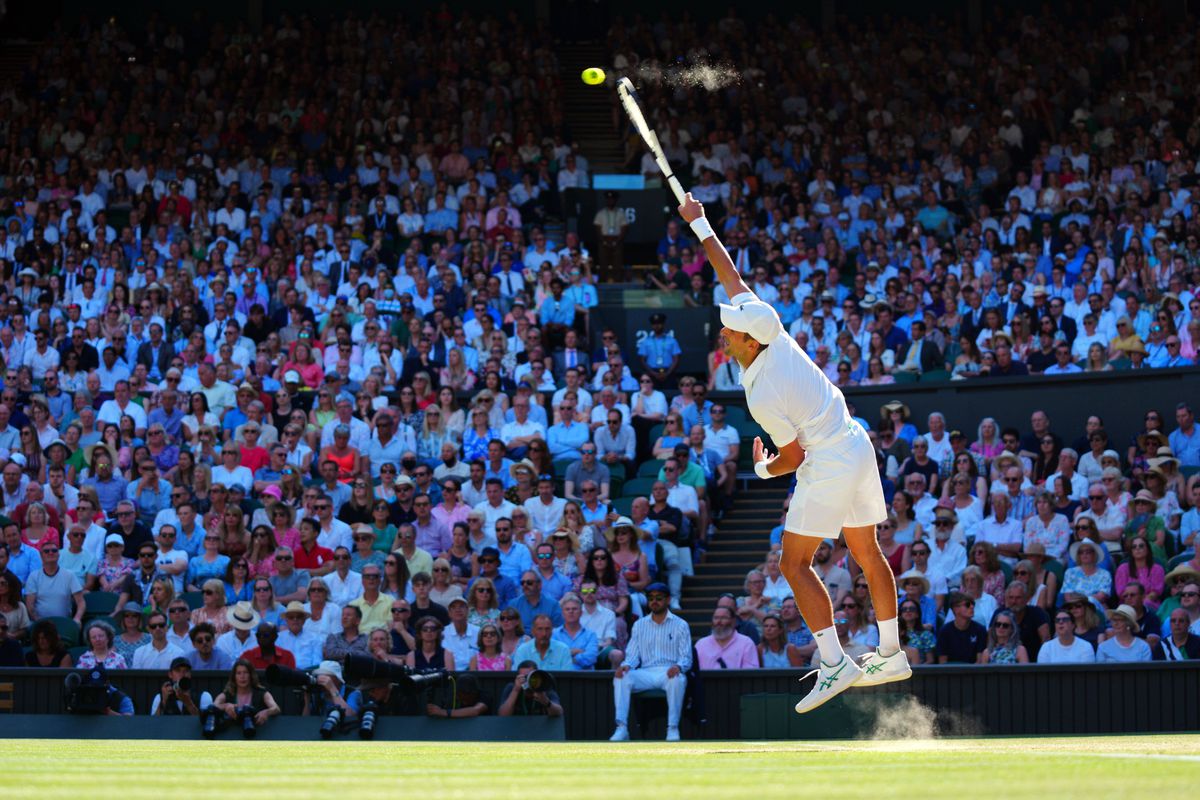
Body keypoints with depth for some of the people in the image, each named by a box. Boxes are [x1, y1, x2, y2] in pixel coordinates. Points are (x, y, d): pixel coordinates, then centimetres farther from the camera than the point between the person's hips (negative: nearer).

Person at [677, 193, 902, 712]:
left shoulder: (763, 398, -24)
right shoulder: (773, 333, -5)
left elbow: (792, 456, -14)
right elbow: (731, 275, 5)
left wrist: (763, 469, 7)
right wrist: (699, 225, 9)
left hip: (826, 470, -9)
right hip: (857, 448, 9)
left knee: (795, 563, -5)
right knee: (866, 553, 16)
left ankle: (835, 664, -10)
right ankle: (891, 655, 24)